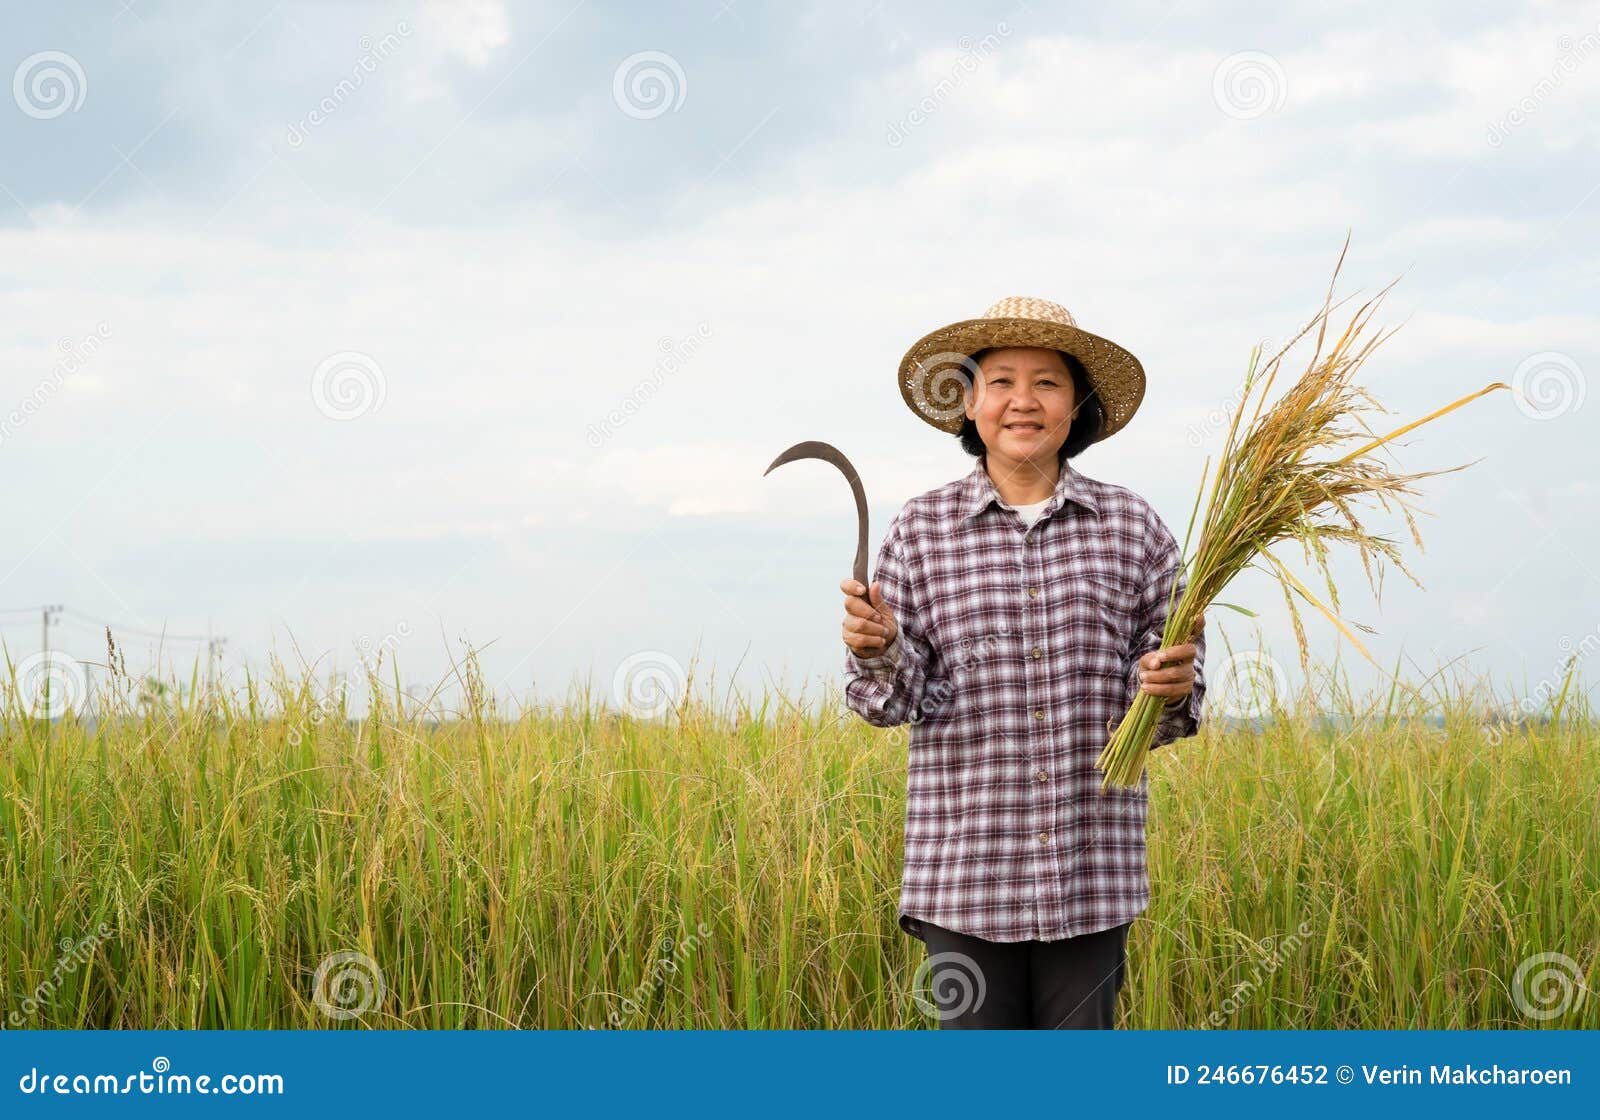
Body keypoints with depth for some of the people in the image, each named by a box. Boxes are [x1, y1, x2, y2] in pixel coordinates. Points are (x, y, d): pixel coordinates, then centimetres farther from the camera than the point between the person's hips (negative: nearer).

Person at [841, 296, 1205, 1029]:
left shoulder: (1131, 527, 5)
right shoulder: (923, 529, 4)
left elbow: (1163, 712, 9)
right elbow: (894, 701, 1)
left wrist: (1174, 688, -14)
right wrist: (875, 652, -20)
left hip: (1092, 869, 1)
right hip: (965, 862, 0)